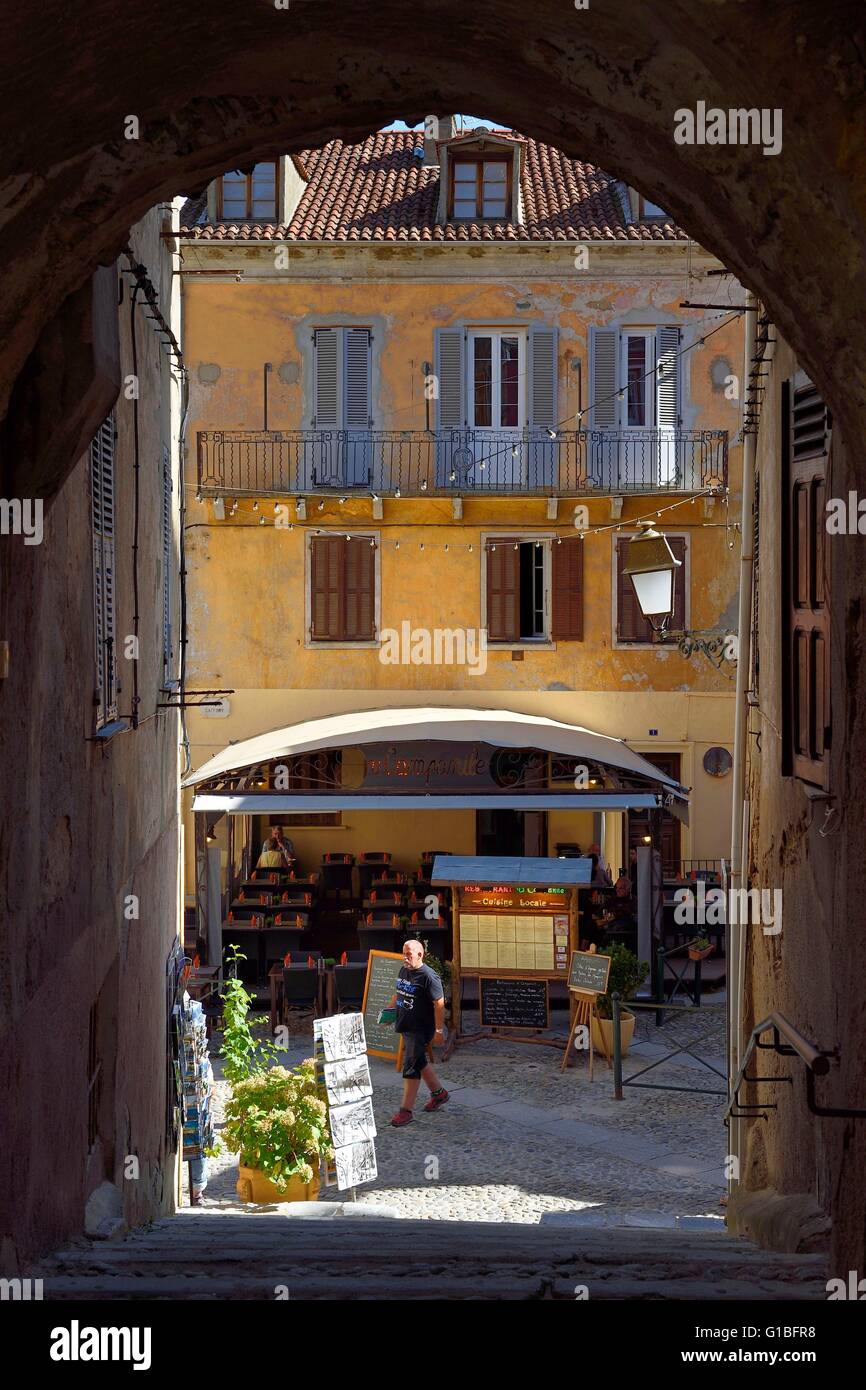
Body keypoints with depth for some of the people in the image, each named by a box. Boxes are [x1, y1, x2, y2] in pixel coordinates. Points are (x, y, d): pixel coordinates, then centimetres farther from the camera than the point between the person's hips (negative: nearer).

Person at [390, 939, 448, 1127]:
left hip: (420, 1029, -9)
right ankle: (438, 1093, 39)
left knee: (411, 1067, -9)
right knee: (419, 1062, 20)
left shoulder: (428, 976, -19)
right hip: (406, 1026, 9)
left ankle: (406, 1111, -7)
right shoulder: (403, 971, 8)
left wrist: (439, 1030, -19)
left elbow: (439, 1003, -19)